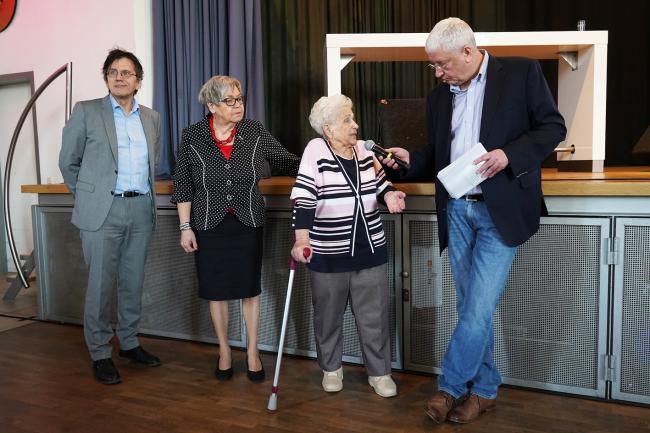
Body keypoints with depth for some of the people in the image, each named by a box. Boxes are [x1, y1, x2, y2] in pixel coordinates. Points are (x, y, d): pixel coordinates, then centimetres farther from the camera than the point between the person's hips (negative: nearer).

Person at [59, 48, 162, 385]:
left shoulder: (152, 118, 11)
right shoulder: (86, 112, 0)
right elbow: (68, 161, 5)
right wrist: (87, 197, 9)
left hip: (141, 209, 4)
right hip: (103, 211, -4)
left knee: (133, 282, 12)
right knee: (101, 284, 0)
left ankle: (129, 343, 26)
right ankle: (100, 354, 13)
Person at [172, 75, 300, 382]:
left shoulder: (255, 132, -3)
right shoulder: (192, 137, -5)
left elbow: (286, 162, -1)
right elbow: (182, 185, -1)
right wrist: (185, 227, -3)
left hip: (248, 224, 1)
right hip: (209, 225, 0)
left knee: (249, 288, 8)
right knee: (217, 290, 10)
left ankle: (252, 351, 25)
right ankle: (224, 351, 29)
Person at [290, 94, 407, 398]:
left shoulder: (364, 149, 3)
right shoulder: (316, 150, -10)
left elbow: (379, 182, 15)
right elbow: (304, 198, -16)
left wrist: (389, 194, -9)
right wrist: (301, 239, -26)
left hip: (369, 250, 4)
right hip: (328, 255, -3)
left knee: (375, 316, 8)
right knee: (328, 315, 13)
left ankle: (379, 372, 24)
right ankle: (331, 368, 33)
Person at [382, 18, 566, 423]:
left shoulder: (521, 71, -2)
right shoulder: (439, 96, 12)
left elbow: (553, 127, -3)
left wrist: (508, 154, -17)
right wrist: (410, 159, -2)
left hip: (501, 210, -5)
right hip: (457, 210, 5)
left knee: (479, 306, -7)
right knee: (471, 307, 10)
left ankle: (450, 386, 9)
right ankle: (484, 389, 24)